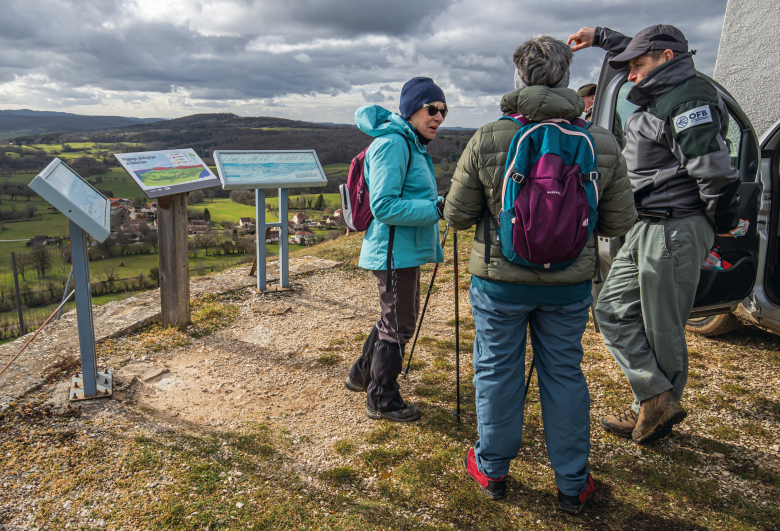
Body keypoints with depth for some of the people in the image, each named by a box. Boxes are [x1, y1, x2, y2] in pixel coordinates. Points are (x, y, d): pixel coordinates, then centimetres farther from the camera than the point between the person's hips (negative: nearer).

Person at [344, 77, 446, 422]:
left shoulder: (413, 144, 16)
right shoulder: (392, 143, -17)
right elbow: (384, 206, -24)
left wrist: (433, 249, 22)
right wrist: (437, 209, -25)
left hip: (406, 251, 11)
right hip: (394, 252, -10)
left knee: (398, 317, 22)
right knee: (398, 325, 1)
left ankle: (362, 375, 40)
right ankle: (382, 401, 19)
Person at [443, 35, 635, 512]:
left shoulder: (488, 140, -13)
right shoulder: (604, 145, -6)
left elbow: (457, 216, -8)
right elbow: (620, 224, -1)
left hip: (500, 281, -1)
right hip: (570, 284, 2)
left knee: (497, 371, 14)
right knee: (565, 374, 16)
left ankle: (492, 470, 33)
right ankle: (573, 484, 30)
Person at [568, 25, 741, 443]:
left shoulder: (689, 98, -14)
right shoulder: (660, 93, 16)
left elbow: (715, 170, -22)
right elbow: (644, 52, 39)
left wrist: (720, 220, -10)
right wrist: (600, 37, 41)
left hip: (677, 230, -10)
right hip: (647, 228, 10)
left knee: (662, 328, 0)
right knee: (613, 309, 9)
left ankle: (659, 404, 16)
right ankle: (654, 401, 15)